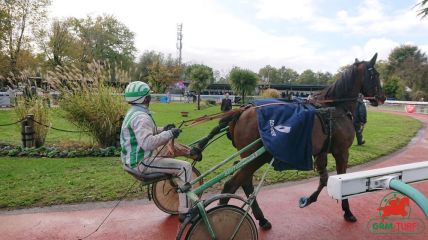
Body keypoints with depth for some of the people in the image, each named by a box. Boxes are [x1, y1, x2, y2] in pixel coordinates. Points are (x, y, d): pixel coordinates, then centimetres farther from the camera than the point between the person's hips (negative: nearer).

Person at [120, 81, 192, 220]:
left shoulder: (133, 113, 10)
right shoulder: (141, 117, -23)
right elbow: (148, 143, -36)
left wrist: (163, 130, 9)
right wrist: (169, 133, -27)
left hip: (133, 158, 11)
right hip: (141, 162, -11)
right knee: (185, 167, -12)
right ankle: (185, 211, -5)